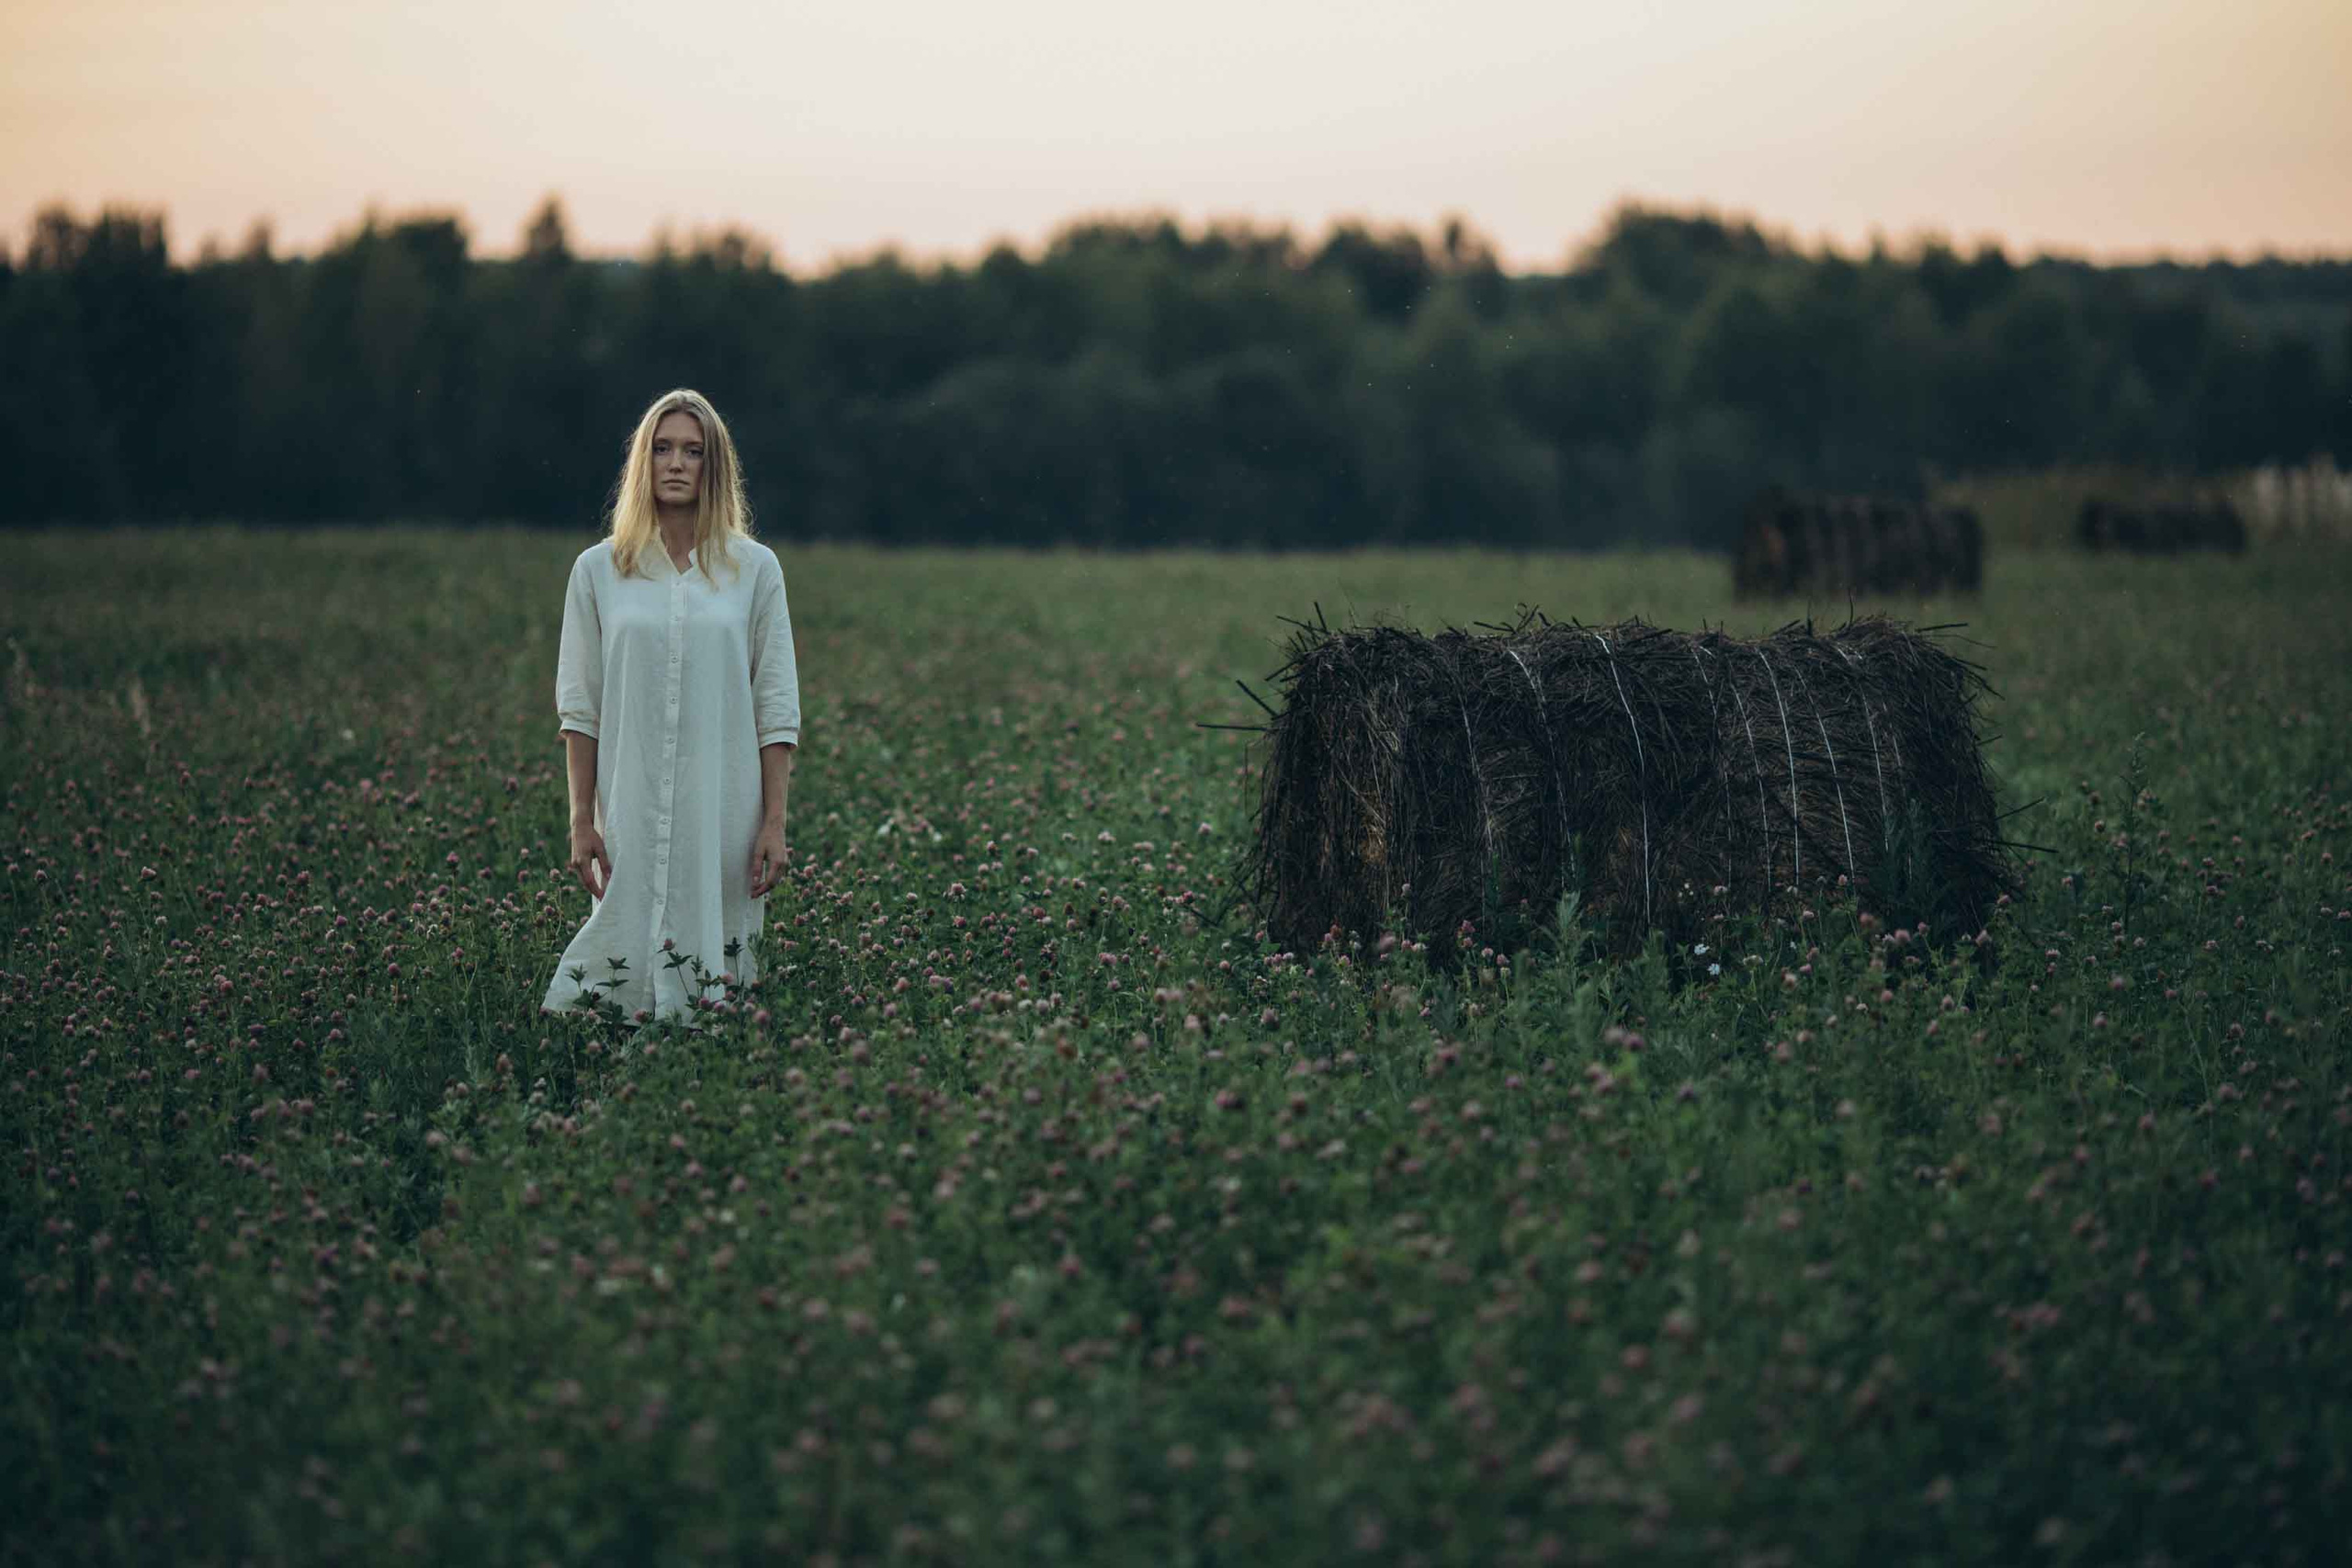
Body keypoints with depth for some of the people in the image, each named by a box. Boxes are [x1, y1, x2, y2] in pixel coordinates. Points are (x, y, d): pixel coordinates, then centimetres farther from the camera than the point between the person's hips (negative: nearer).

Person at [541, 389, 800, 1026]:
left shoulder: (755, 569, 5)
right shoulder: (598, 570, 6)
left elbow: (777, 709, 3)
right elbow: (580, 709, 6)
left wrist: (775, 824, -3)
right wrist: (582, 823, 0)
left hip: (725, 813, 0)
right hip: (632, 813, 0)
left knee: (717, 964, -2)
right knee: (626, 958, -3)